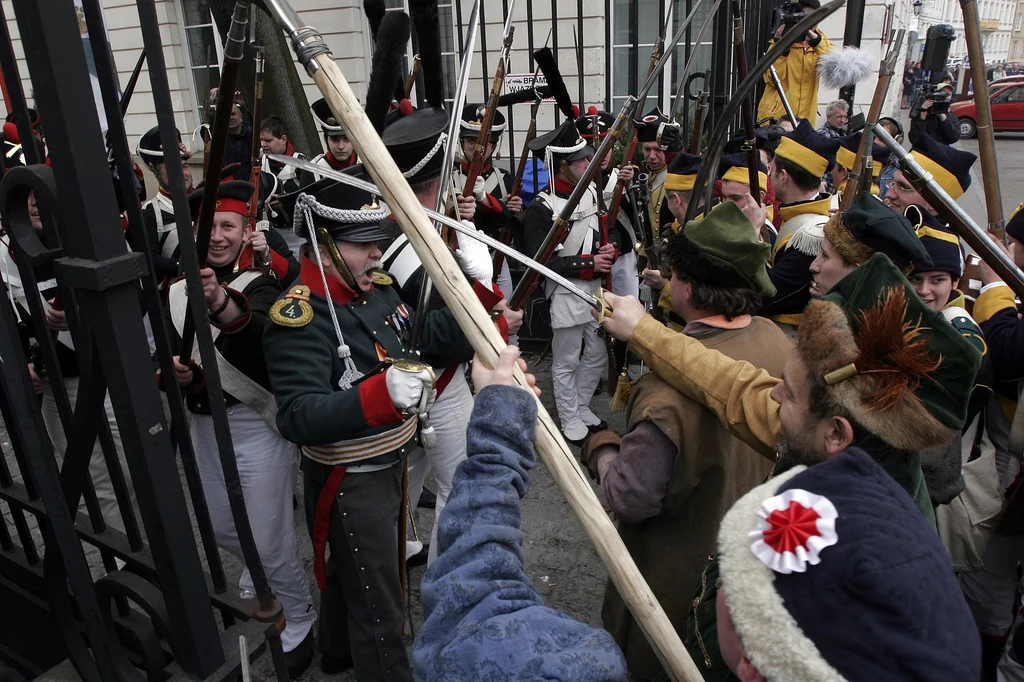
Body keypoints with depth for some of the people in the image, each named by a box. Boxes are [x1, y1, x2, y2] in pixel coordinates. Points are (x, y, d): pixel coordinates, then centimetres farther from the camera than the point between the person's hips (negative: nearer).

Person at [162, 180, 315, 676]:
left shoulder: (259, 285, -15)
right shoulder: (176, 293, 4)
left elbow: (260, 327, -39)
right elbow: (167, 354, 11)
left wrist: (222, 302, -60)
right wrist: (174, 371, -13)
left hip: (256, 425, -7)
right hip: (203, 425, 7)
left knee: (270, 540, -1)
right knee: (219, 527, 24)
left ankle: (299, 622, 24)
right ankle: (259, 577, 54)